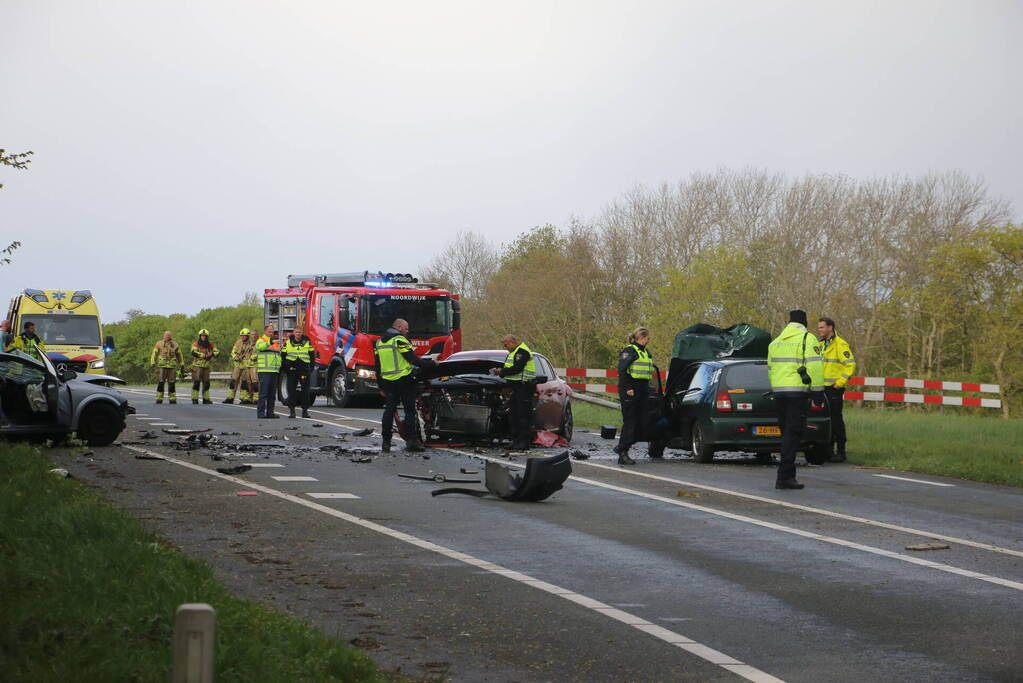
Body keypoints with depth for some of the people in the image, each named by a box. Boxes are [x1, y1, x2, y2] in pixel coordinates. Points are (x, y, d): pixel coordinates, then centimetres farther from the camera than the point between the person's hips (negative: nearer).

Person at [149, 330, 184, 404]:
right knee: (161, 383, -5)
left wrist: (182, 364, 13)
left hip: (172, 366, 2)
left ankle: (172, 399, 5)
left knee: (171, 383, 2)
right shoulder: (159, 344, 3)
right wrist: (152, 363, -11)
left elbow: (179, 355, 17)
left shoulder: (175, 344, 9)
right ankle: (159, 399, -1)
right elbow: (154, 354, 0)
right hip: (161, 366, -2)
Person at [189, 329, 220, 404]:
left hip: (206, 366, 4)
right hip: (197, 366, -4)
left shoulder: (210, 344, 5)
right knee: (196, 382, -8)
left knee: (206, 383, 8)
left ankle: (206, 399, 17)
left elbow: (217, 352, -4)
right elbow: (194, 352, -23)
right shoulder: (196, 344, -7)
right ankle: (194, 399, -5)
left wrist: (212, 354, -27)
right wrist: (205, 355, -26)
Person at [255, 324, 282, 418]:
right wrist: (270, 342, -40)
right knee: (263, 392, -10)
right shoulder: (260, 341, 0)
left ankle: (270, 412, 13)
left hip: (274, 371, 7)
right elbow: (261, 347, -25)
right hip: (264, 371, -7)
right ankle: (261, 412, -9)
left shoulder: (276, 343, 22)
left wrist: (279, 365, 17)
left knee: (272, 394, 8)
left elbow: (279, 355, 31)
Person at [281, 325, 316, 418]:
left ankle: (305, 410, 6)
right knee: (291, 390, 0)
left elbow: (312, 354, 11)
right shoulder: (288, 342, 8)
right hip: (291, 368, 0)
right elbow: (283, 355, 9)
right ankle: (291, 410, 5)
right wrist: (284, 367, 0)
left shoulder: (307, 342, 8)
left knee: (305, 391, 0)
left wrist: (311, 366, 2)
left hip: (304, 368, 0)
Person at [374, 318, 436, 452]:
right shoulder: (400, 340, -9)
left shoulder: (380, 342, 14)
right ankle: (411, 440, -5)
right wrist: (431, 363, -3)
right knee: (410, 410, -1)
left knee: (389, 411, 9)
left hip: (387, 381, 6)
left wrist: (381, 387, 21)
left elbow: (378, 367, 17)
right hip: (404, 380, -6)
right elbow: (413, 359, -14)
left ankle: (385, 442, 6)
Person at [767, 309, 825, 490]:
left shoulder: (775, 342, 19)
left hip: (779, 392, 6)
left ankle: (788, 475, 18)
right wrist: (818, 391, -8)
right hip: (798, 392, -6)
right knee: (793, 433, -7)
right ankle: (784, 476, -14)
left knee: (787, 432, 15)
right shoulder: (807, 339, -3)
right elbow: (815, 366, -12)